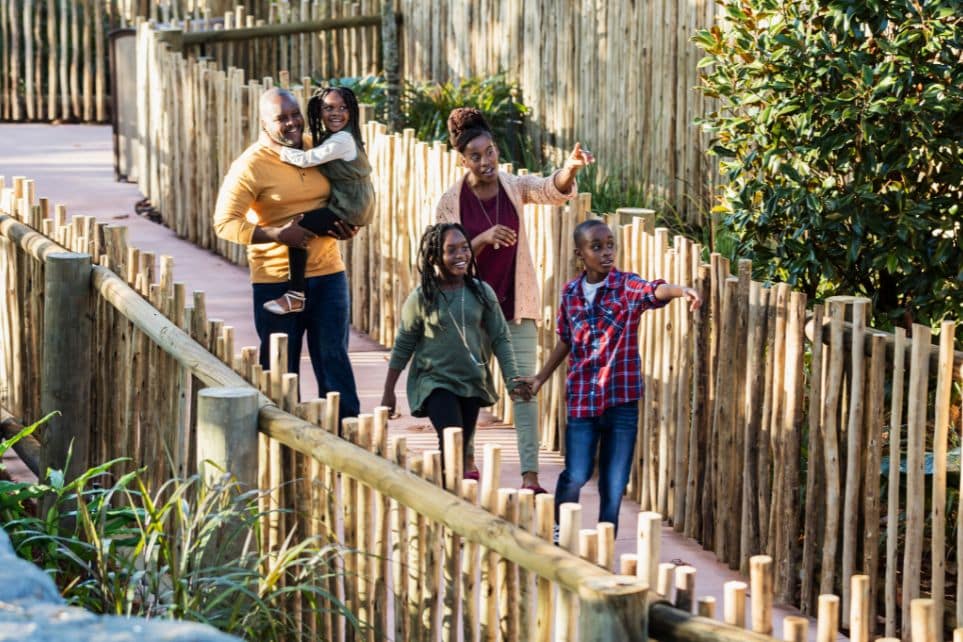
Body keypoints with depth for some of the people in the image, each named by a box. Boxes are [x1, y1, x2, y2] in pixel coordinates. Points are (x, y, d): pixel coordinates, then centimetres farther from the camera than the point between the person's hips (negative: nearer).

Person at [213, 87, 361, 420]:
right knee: (281, 368, 6)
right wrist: (276, 235, -24)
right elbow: (224, 223, -15)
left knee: (334, 359, 6)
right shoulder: (251, 165, -10)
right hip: (277, 280, -4)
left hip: (327, 273, 4)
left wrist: (346, 224, 2)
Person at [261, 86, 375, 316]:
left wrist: (274, 146, -13)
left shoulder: (342, 140, -18)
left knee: (298, 227, -21)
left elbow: (306, 159, -22)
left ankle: (296, 295, -20)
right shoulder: (330, 137, 14)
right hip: (348, 205, 11)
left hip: (350, 210, -11)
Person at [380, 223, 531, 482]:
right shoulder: (421, 298, -7)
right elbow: (403, 346, 1)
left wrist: (512, 379, -8)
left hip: (472, 383, 4)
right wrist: (388, 392, 2)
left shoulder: (481, 292, -2)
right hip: (435, 382, -4)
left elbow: (500, 338, 2)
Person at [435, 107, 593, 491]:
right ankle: (467, 459, 32)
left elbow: (554, 191, -23)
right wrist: (484, 238, -28)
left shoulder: (515, 188, -4)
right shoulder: (451, 202, -7)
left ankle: (530, 474, -9)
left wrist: (570, 168, -45)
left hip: (516, 305, 0)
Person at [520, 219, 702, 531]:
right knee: (576, 476, -3)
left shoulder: (627, 286, -6)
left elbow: (654, 291, -29)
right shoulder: (570, 292, 5)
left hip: (621, 399, -1)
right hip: (581, 397, 1)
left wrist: (680, 291, -50)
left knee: (614, 483, 3)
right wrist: (540, 378, 23)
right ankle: (556, 530, 22)